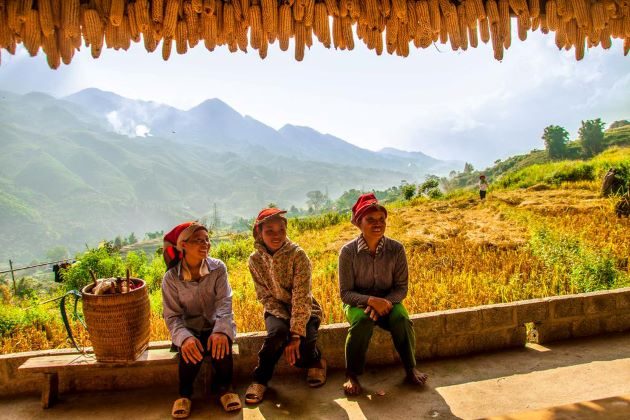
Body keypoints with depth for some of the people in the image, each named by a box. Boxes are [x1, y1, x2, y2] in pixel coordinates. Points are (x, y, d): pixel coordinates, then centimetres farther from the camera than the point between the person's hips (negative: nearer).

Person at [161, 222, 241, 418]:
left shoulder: (218, 268, -10)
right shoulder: (171, 278, -11)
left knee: (220, 344, -31)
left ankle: (223, 386, -1)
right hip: (188, 329, 0)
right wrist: (185, 337, -35)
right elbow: (172, 316, -13)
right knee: (191, 350, -31)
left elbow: (224, 304, -18)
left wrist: (220, 330, -38)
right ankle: (185, 392, -1)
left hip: (215, 325, 1)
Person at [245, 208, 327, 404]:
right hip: (277, 310, 2)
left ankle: (315, 360, 13)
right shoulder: (255, 259, -8)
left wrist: (296, 333, -31)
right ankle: (260, 380, -9)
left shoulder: (297, 255, -18)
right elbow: (265, 296, -5)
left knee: (299, 355, -25)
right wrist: (286, 320, -20)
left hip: (304, 311, -2)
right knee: (277, 332, -33)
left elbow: (301, 297, -24)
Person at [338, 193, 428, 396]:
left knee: (402, 320, -28)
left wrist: (385, 302, -27)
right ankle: (351, 375, -16)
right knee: (363, 321, -34)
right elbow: (345, 293, -15)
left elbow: (402, 287, -7)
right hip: (357, 302, -2)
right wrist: (371, 300, -31)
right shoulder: (348, 251, -17)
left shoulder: (396, 249, -12)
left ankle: (411, 368, -2)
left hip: (388, 301, 2)